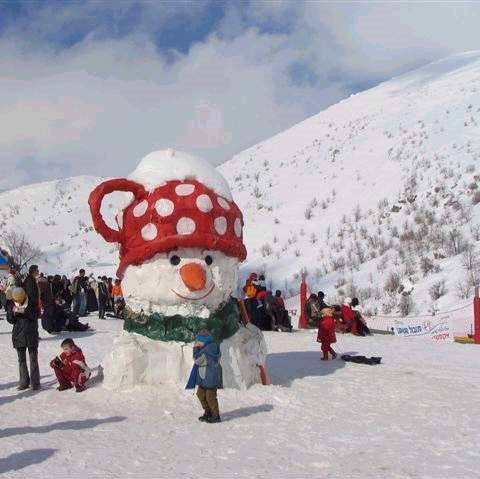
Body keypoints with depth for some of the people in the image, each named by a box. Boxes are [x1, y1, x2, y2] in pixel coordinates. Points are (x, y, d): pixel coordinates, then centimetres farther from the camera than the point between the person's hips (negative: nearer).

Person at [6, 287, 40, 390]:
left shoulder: (32, 303, -7)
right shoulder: (11, 304, -1)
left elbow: (35, 317, -10)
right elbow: (10, 320, -1)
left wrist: (25, 312, -24)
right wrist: (13, 312, -20)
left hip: (31, 334, -3)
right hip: (18, 335, 3)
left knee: (33, 359, 1)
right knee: (21, 360, 9)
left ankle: (35, 382, 7)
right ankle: (24, 382, 17)